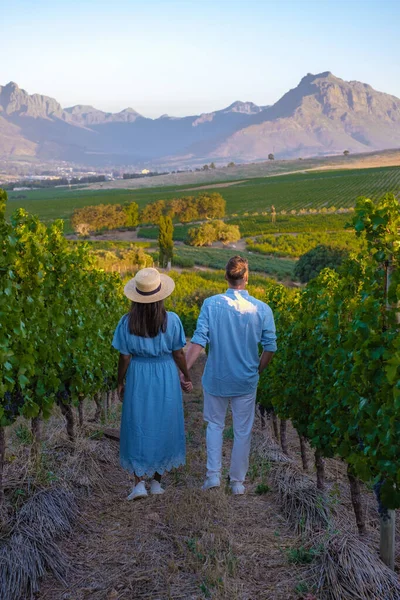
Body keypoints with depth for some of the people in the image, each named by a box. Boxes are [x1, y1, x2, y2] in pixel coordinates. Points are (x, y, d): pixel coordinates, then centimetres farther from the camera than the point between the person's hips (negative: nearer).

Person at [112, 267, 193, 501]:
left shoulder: (127, 322, -11)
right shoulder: (172, 320, -12)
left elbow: (125, 358, -7)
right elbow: (178, 354, -5)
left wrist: (120, 383, 8)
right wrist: (187, 377, 10)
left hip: (138, 378, 0)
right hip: (166, 377, 0)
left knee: (137, 428, 13)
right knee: (163, 427, 15)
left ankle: (139, 483, 9)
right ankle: (157, 482, 24)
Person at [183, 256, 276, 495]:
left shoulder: (211, 304, -13)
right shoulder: (262, 309, -11)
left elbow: (198, 342, -17)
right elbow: (270, 348, -6)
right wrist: (257, 371, 11)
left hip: (216, 379, 0)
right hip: (246, 381, 0)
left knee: (215, 424, 21)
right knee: (243, 430, 15)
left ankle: (213, 474, 16)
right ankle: (237, 481, 26)